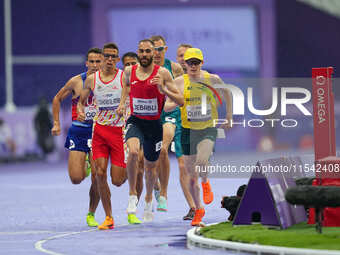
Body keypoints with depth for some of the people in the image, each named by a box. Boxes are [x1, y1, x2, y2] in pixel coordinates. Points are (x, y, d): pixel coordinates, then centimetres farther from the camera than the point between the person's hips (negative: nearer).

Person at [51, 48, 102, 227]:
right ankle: (84, 166, 30)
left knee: (97, 178, -8)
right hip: (78, 132, 0)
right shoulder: (76, 82, -2)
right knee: (76, 179, -8)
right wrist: (56, 123, 8)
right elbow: (57, 99, 13)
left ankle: (91, 214, 11)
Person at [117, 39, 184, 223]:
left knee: (150, 165, 15)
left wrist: (163, 90, -24)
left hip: (154, 124, 0)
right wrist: (122, 102, 11)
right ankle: (132, 194, -15)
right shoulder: (129, 71, -1)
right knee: (133, 152, -31)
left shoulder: (162, 73, -10)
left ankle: (149, 198, 44)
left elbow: (180, 101, -10)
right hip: (135, 121, 0)